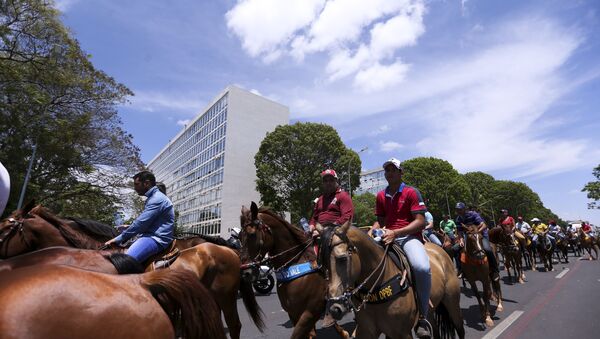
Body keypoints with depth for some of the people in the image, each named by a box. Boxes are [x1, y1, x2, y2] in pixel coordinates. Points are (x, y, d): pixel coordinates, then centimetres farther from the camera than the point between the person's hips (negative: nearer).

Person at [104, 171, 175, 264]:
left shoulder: (157, 199, -15)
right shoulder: (153, 198, 20)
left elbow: (141, 222, -17)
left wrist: (119, 239, -9)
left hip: (156, 239, -11)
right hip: (149, 236, 11)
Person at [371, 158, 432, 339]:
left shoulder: (412, 192, -1)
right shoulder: (380, 196, 13)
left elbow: (420, 222, -9)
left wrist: (395, 233, -22)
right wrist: (372, 231, -4)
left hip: (409, 236, -5)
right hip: (387, 236, 5)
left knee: (422, 267, -34)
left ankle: (422, 317, -12)